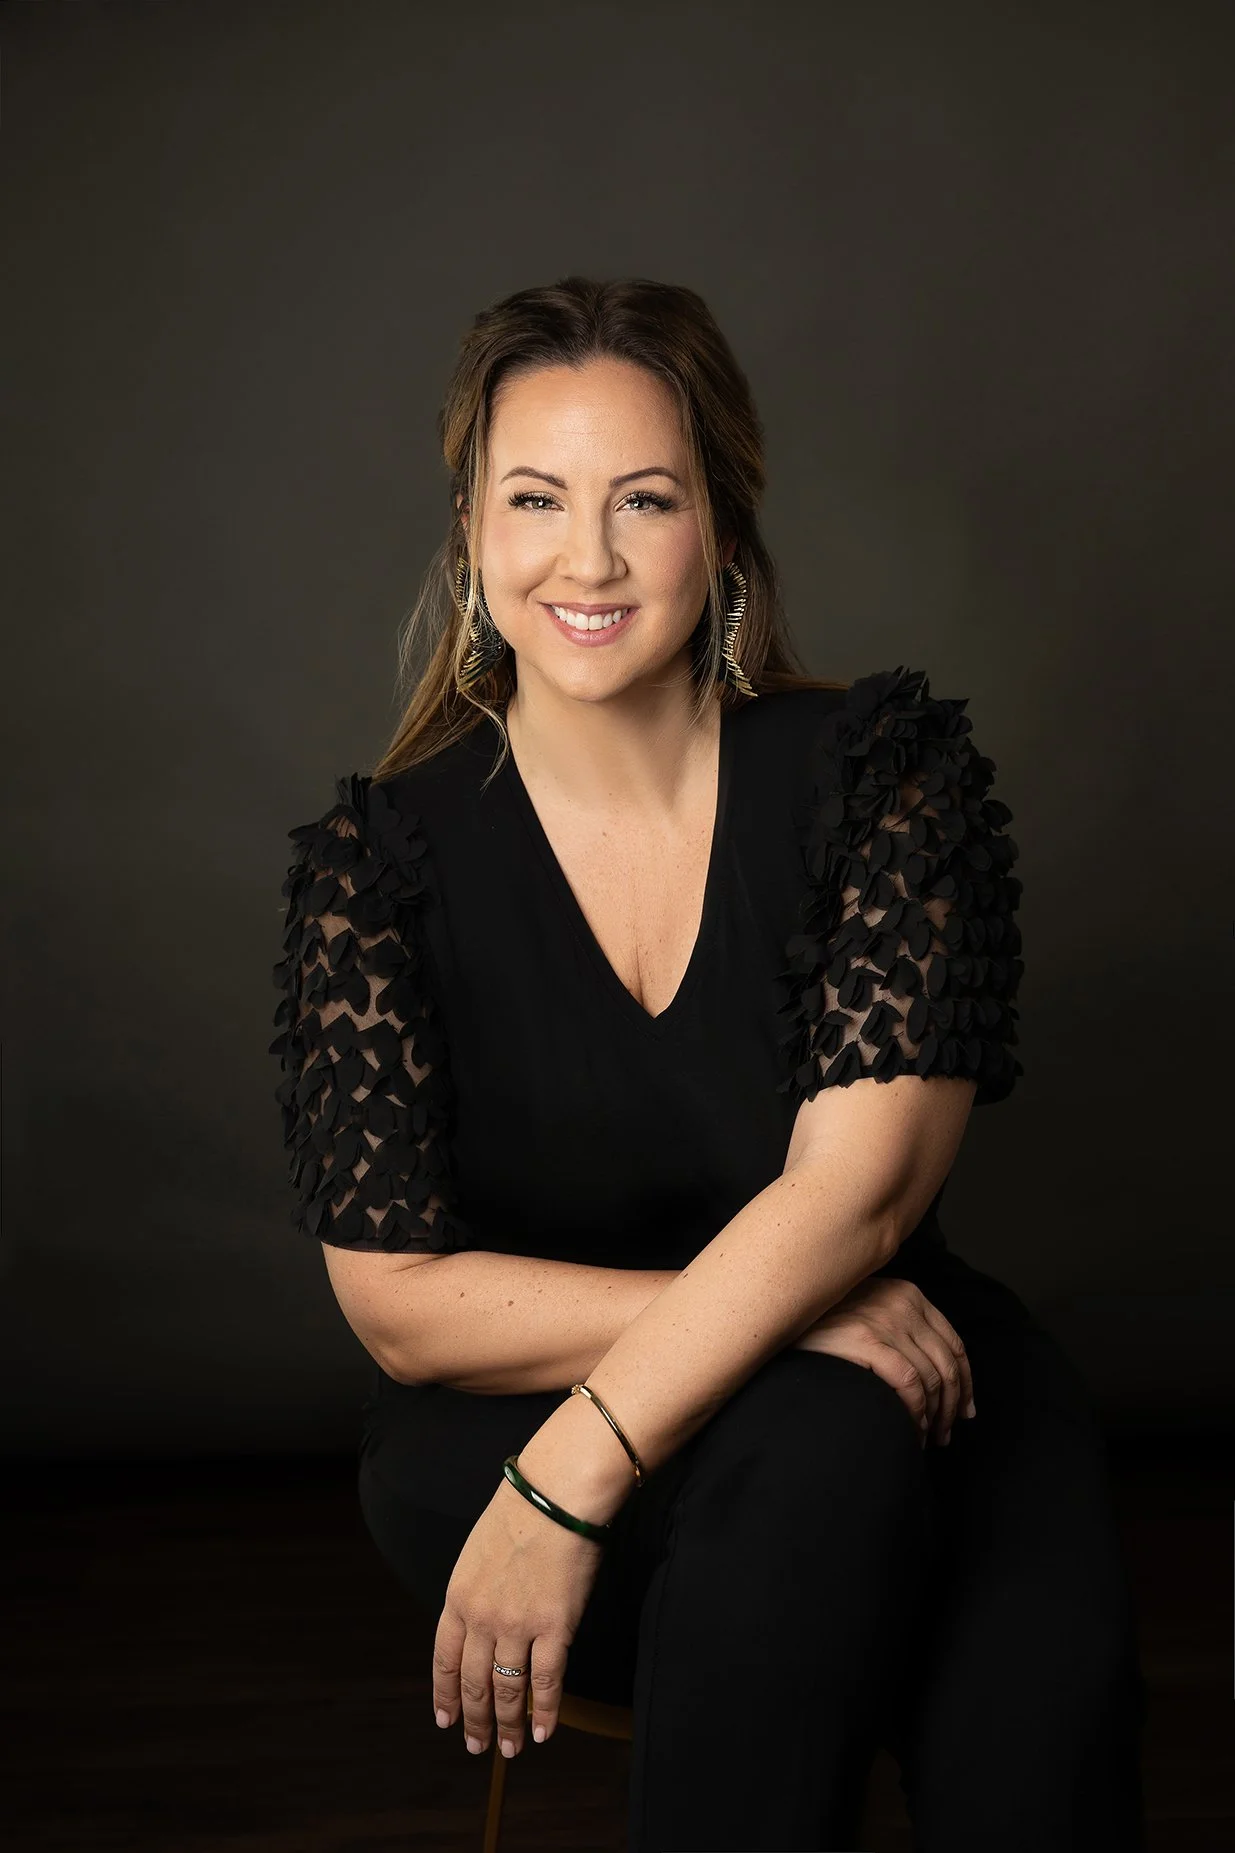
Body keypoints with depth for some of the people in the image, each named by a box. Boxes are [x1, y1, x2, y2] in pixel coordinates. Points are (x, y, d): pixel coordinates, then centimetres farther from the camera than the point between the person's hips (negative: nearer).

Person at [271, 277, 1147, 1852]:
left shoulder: (883, 768, -5)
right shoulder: (380, 857, -4)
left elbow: (861, 1178, -15)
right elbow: (400, 1301, -8)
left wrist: (570, 1480, -25)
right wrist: (773, 1306, -19)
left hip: (883, 1366, 1)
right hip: (498, 1423, 0)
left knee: (1039, 1695, -31)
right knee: (825, 1459, -33)